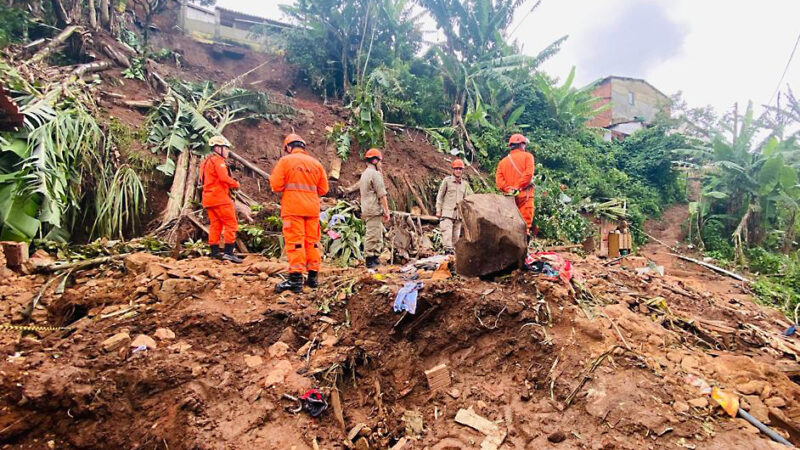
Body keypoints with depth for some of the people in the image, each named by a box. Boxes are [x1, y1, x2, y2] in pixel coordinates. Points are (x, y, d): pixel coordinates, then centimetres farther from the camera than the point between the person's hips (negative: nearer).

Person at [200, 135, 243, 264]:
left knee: (215, 225, 12)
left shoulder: (206, 161, 22)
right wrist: (236, 184, -4)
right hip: (220, 197, -10)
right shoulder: (218, 160, -9)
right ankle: (228, 252, -12)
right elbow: (224, 178, -21)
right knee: (231, 224, -8)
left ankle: (215, 252, 13)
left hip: (209, 198, 10)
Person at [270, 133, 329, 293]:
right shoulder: (316, 163, 12)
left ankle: (295, 279, -9)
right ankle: (313, 277, 14)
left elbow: (276, 185, -7)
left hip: (293, 208, -4)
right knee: (312, 242, 10)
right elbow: (323, 189, 12)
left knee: (294, 242, -5)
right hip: (312, 208, 5)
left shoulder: (285, 161, -1)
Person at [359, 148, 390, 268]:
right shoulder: (375, 174, -11)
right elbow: (382, 195, -14)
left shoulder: (364, 174, 19)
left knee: (378, 234, 15)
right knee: (372, 235, -6)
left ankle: (375, 258, 20)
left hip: (366, 210, 10)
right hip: (374, 210, -10)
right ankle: (370, 260, -3)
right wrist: (387, 211, -11)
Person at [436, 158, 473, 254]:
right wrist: (438, 210, -3)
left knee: (456, 235, 4)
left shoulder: (465, 184, 14)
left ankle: (453, 250, 11)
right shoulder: (447, 180, 2)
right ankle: (448, 250, -16)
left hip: (459, 214, 4)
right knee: (447, 232, -15)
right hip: (447, 212, -4)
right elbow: (440, 196, 2)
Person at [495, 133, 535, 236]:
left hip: (509, 196, 4)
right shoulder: (527, 156, 4)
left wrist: (508, 189, -4)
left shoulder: (503, 161, 15)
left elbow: (498, 178, 2)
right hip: (524, 195, -4)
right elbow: (528, 173, -11)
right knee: (525, 224, -5)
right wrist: (518, 187, -10)